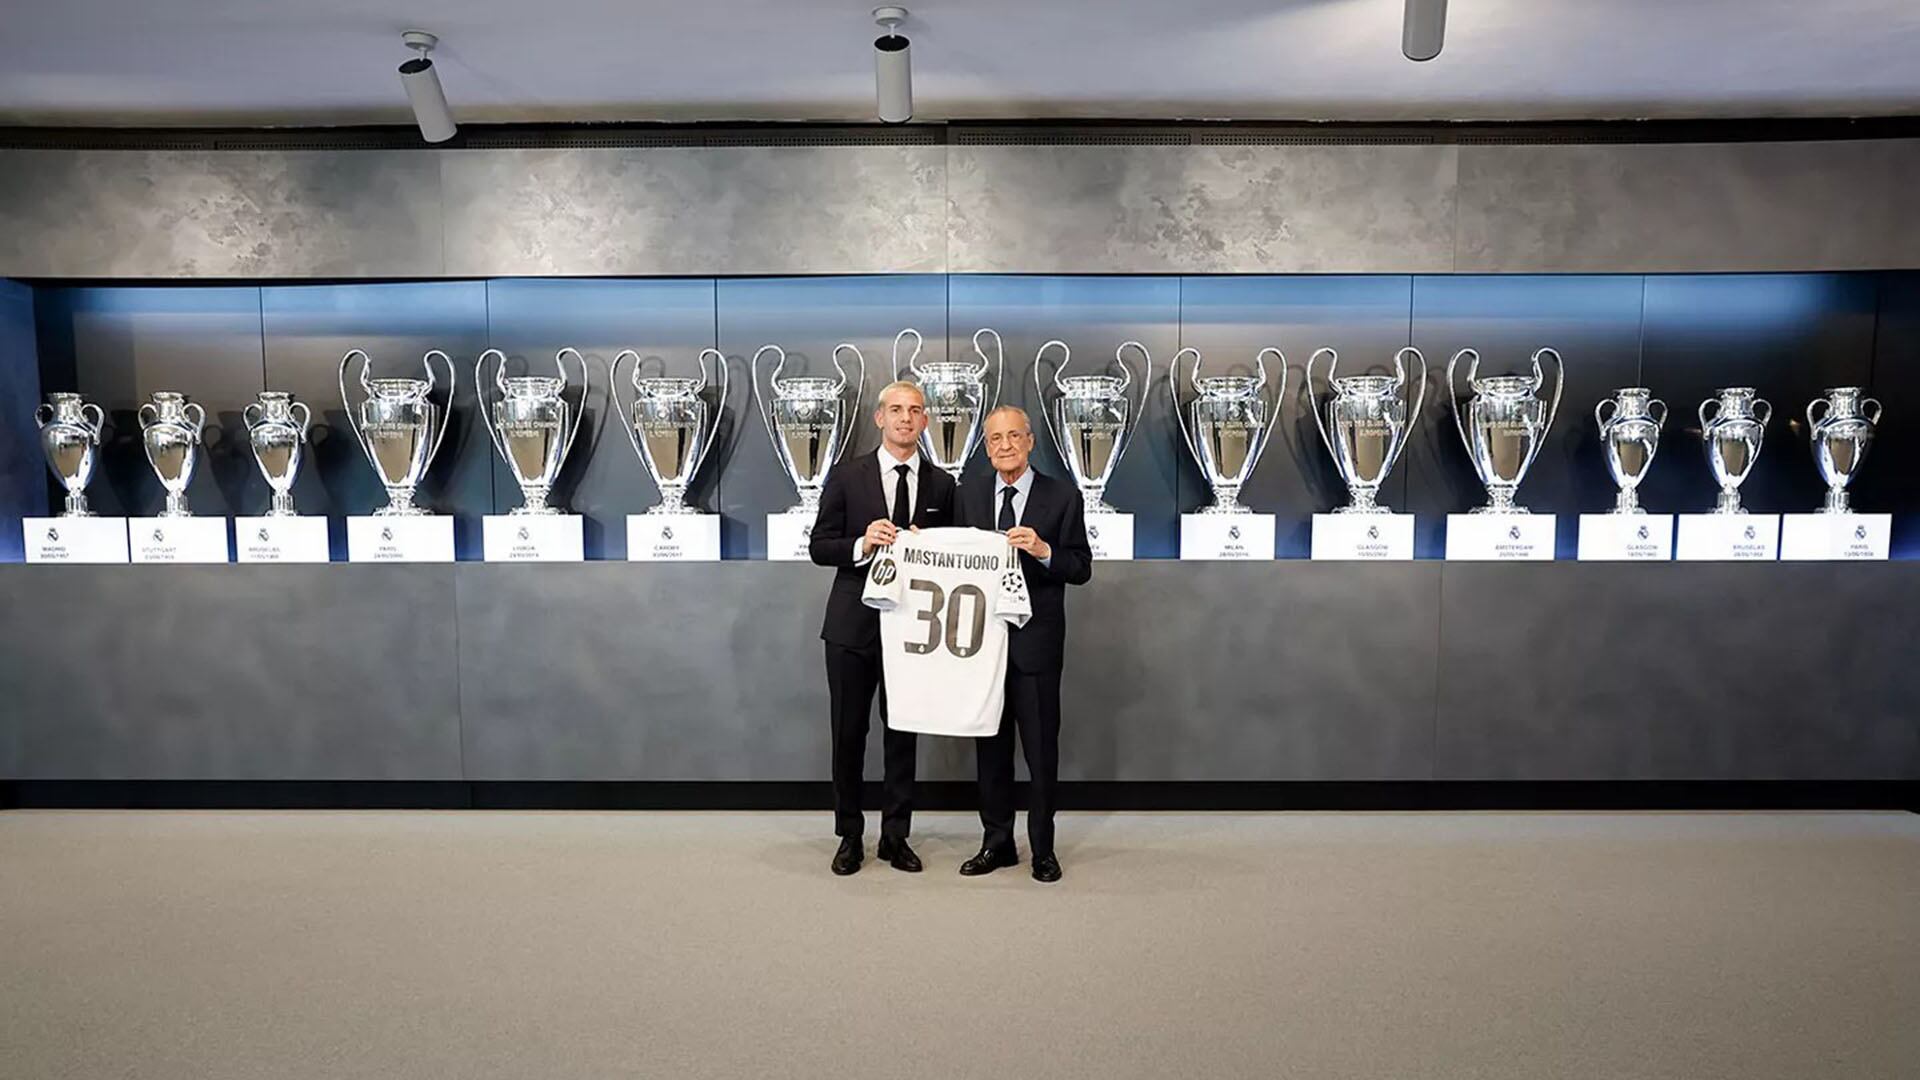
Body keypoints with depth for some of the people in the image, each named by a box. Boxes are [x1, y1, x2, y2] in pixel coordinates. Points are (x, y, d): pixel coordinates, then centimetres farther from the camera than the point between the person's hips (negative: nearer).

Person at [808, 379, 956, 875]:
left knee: (903, 734, 9)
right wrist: (862, 544, -21)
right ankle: (850, 836, 21)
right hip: (853, 626, -1)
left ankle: (895, 836, 22)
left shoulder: (941, 484, 5)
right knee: (848, 734, 6)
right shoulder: (846, 476, -1)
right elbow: (819, 546, -3)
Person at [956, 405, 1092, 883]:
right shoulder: (970, 497, 8)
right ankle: (997, 842, 25)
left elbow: (1081, 569, -5)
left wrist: (1043, 550, -22)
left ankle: (1043, 848, 18)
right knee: (990, 745, 12)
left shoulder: (1062, 497, -2)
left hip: (1036, 642, -3)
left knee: (1041, 749, 4)